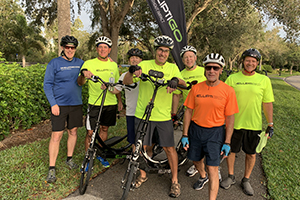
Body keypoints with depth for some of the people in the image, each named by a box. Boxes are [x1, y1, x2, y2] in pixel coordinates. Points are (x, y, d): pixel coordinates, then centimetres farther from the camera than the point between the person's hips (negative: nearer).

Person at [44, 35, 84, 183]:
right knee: (56, 135, -4)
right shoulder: (54, 63, -3)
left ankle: (69, 159, 31)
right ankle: (52, 169, 7)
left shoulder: (80, 63, 7)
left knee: (73, 132, 12)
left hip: (76, 104, 4)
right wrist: (53, 104, -12)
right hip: (59, 105, -4)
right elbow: (47, 85, -4)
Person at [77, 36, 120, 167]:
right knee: (90, 132, -2)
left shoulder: (114, 65, 9)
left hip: (110, 103, 4)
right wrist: (83, 74, -32)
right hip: (94, 103, -3)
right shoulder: (89, 64, -3)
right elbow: (80, 82, -11)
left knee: (104, 128, 15)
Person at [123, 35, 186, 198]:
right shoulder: (144, 65, 1)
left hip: (164, 116, 0)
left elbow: (183, 84, -10)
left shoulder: (172, 68, 5)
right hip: (142, 114, 0)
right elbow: (126, 82, -8)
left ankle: (175, 181, 24)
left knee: (169, 148, 5)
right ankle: (143, 175, 35)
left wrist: (176, 80, -34)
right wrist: (131, 71, -30)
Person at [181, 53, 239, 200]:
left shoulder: (228, 91, -9)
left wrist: (227, 142, -6)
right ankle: (202, 176, 55)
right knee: (195, 159, 23)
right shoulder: (196, 88, -4)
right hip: (195, 130, 3)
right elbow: (188, 112, 1)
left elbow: (230, 119, -5)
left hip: (215, 132, -3)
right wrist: (185, 135, 0)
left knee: (212, 168, -3)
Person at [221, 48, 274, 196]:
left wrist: (270, 124, 3)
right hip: (234, 123, 0)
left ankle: (246, 180, 34)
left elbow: (268, 103, 4)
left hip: (254, 125, 1)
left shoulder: (264, 80, 1)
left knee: (251, 153, 13)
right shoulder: (232, 78, -1)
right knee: (231, 150, 11)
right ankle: (230, 177, 34)